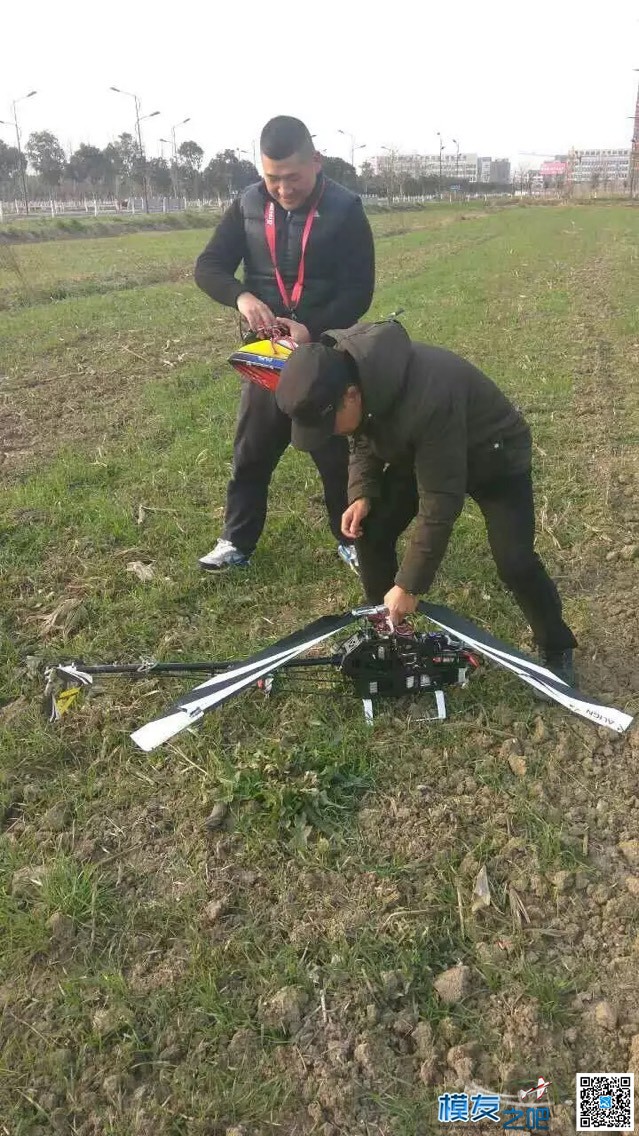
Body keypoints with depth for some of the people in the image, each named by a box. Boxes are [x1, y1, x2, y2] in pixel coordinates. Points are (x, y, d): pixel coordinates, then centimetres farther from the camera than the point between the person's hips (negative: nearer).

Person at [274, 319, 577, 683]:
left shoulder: (426, 401, -44)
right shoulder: (341, 371, -21)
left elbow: (440, 504, -37)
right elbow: (365, 439, 0)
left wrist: (409, 586, -30)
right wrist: (362, 494, -17)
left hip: (495, 455, -6)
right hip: (418, 451, 7)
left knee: (514, 561, -16)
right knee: (371, 532, -6)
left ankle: (557, 652, 9)